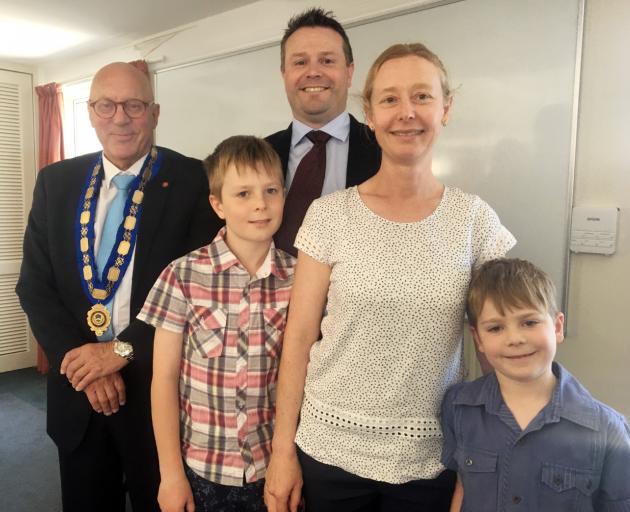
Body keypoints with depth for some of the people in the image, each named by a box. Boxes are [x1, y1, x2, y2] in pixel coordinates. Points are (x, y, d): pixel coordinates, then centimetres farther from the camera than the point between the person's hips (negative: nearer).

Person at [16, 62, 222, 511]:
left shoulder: (195, 181, -10)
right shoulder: (55, 182, 3)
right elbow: (35, 285, 2)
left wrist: (124, 348, -16)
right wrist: (82, 362, -11)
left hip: (159, 391, -3)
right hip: (77, 391, 4)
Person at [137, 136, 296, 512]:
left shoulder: (299, 277, -8)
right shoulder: (183, 276, -12)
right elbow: (164, 378, -6)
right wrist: (171, 474, -5)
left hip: (274, 467, 1)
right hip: (200, 468, -1)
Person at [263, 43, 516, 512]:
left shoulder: (475, 219, -5)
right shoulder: (329, 215, -8)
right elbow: (300, 338, -5)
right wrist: (283, 449, -3)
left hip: (431, 459, 1)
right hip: (329, 450, 0)